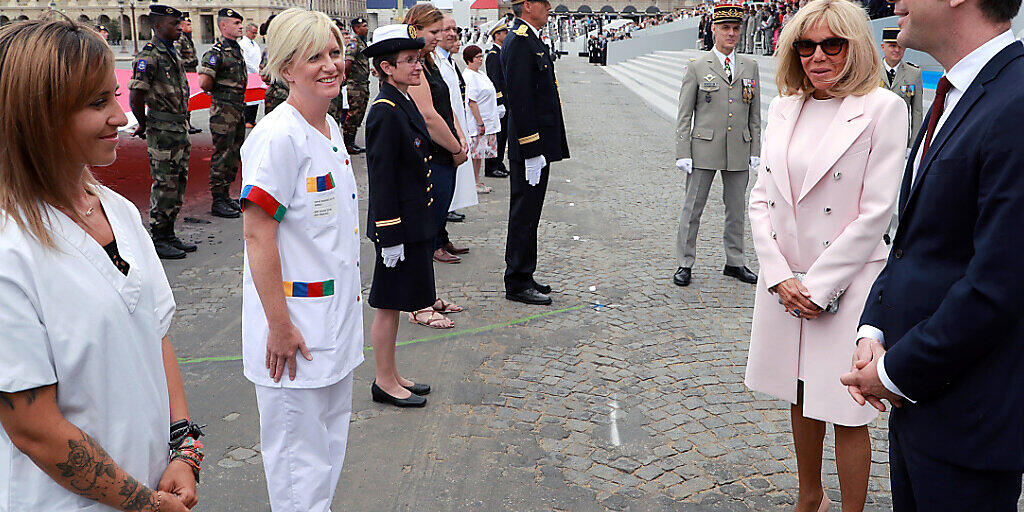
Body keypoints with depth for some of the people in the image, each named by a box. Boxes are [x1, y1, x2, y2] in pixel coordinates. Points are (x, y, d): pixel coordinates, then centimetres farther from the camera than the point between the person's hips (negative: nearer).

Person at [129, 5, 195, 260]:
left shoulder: (172, 54, 15)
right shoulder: (149, 55, -13)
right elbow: (135, 96, -16)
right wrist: (144, 125, -4)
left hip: (180, 127, 9)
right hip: (162, 130, -9)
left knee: (178, 183, 13)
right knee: (164, 185, -4)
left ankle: (169, 235, 23)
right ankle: (158, 241, 5)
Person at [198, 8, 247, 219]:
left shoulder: (238, 50, 14)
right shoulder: (216, 52, -14)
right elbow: (204, 83, -21)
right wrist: (219, 92, -4)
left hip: (239, 107, 9)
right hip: (223, 109, -9)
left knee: (234, 154, 13)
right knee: (222, 154, -4)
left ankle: (225, 195, 23)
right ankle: (217, 201, 2)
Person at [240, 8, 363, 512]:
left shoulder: (330, 127, 8)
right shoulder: (279, 137, -19)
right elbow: (257, 234, -21)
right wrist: (280, 326, -21)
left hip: (336, 314, 9)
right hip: (295, 321, -9)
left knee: (331, 437, 22)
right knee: (299, 453, 5)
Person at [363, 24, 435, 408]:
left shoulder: (404, 104, 12)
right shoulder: (385, 111, -18)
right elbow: (381, 178, -20)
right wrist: (390, 237, -19)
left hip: (414, 223, 10)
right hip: (398, 226, -10)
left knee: (395, 304, 17)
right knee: (389, 306, 3)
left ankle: (391, 376, 29)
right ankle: (384, 383, 16)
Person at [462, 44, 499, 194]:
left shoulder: (480, 73, 14)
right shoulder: (469, 77, -16)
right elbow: (471, 102, -20)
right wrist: (480, 123, -21)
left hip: (488, 122, 10)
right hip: (477, 124, -10)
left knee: (480, 153, 13)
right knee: (475, 153, -3)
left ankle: (477, 182, 20)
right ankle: (475, 184, 4)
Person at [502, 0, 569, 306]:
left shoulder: (530, 40, 16)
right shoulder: (519, 42, -16)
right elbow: (519, 102, -22)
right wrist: (532, 151, -22)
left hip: (536, 144, 10)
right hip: (530, 146, -10)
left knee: (527, 215, 15)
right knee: (524, 216, -2)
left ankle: (523, 277, 25)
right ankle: (517, 284, 7)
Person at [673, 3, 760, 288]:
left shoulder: (750, 67, 10)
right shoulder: (697, 67, 0)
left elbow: (755, 114, 12)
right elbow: (684, 115, -1)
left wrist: (755, 151, 7)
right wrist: (683, 153, -8)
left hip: (739, 151, 3)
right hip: (704, 149, -3)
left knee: (736, 209, 11)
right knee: (692, 208, 2)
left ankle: (735, 262, 24)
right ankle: (685, 264, 12)